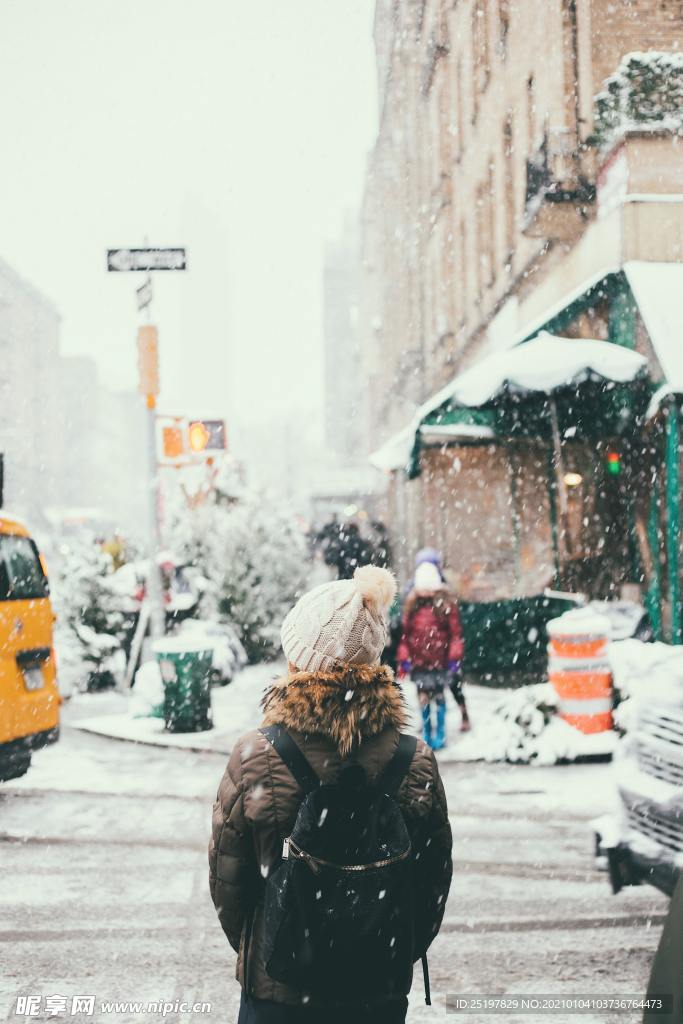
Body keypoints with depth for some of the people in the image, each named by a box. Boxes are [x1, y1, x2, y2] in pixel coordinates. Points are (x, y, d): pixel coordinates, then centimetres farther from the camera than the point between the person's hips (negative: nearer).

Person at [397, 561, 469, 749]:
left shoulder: (446, 605, -6)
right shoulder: (411, 605, 5)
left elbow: (455, 633, -6)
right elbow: (405, 634, 8)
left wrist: (454, 657, -9)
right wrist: (403, 658, 5)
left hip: (440, 660, -3)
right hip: (419, 661, 3)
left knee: (439, 696, 5)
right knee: (423, 696, 8)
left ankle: (440, 734, 15)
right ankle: (426, 733, 20)